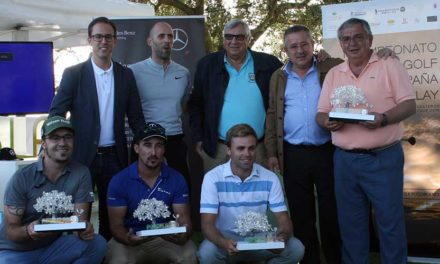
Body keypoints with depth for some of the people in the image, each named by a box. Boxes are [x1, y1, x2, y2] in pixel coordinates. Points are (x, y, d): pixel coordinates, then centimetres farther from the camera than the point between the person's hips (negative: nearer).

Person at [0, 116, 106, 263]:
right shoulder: (22, 178, -13)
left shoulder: (81, 174, -8)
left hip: (52, 248, 2)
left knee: (97, 243, -21)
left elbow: (80, 218, -11)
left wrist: (84, 228, -36)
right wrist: (28, 230, -34)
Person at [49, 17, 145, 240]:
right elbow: (56, 114, -5)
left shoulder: (126, 75, 5)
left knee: (112, 212, 12)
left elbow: (135, 116, 7)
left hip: (114, 155, 3)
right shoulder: (73, 74, -4)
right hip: (82, 154, -2)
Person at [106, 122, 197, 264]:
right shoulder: (119, 181, -7)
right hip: (132, 239, -1)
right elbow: (116, 224, -8)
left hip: (166, 239, 1)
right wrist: (128, 238, -32)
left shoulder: (177, 180, -3)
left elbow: (184, 220, -5)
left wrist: (182, 235, -30)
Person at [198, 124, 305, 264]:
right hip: (227, 238, -2)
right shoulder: (213, 178, -12)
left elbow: (283, 219, -6)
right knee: (207, 252, -34)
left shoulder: (270, 178, -5)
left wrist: (282, 237, -32)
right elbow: (207, 224, -18)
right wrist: (224, 243, -40)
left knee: (295, 248, -21)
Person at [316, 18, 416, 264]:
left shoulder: (390, 65, 0)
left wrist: (383, 119, -23)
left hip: (383, 158, -4)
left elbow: (409, 104, -6)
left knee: (390, 221, 3)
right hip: (344, 159, 4)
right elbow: (321, 113, 13)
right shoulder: (333, 74, 13)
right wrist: (327, 122, -11)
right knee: (350, 223, 13)